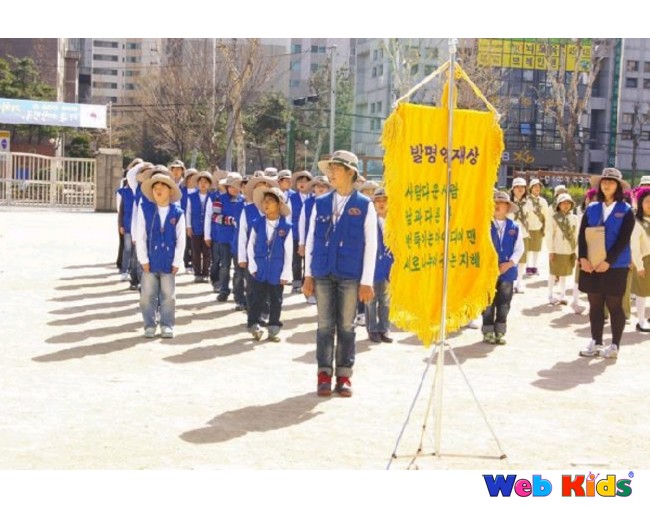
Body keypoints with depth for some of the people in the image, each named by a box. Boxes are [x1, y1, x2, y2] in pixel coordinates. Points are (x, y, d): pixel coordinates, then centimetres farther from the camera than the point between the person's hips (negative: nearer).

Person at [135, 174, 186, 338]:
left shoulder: (177, 213, -2)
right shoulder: (145, 209, -4)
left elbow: (181, 240, 0)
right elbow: (140, 237, -4)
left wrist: (177, 262, -3)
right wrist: (143, 259, -7)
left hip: (169, 262, 0)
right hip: (150, 261, 0)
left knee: (168, 295, 7)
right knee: (148, 295, 5)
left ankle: (167, 325, 18)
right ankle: (149, 325, 17)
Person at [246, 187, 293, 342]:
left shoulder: (286, 227, -7)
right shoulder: (257, 224, -2)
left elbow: (288, 252, -4)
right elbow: (250, 246, 4)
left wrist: (285, 274, -5)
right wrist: (252, 266, -2)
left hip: (277, 272, 0)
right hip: (259, 270, 1)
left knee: (276, 301, 9)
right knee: (256, 300, 6)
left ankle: (274, 329, 19)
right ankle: (254, 326, 16)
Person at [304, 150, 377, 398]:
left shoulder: (365, 206, 0)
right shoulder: (320, 203, 8)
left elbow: (370, 245, -2)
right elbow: (311, 239, 10)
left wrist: (367, 281, -5)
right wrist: (308, 275, 6)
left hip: (350, 276, -2)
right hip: (322, 274, 2)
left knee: (346, 326, 4)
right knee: (325, 325, 4)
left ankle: (344, 376, 13)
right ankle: (324, 374, 11)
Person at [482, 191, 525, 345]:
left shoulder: (514, 227, 4)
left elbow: (519, 248, 3)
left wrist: (510, 263, -10)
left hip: (507, 270, 2)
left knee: (504, 304, 7)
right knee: (489, 303, 3)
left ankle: (500, 332, 16)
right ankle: (488, 332, 10)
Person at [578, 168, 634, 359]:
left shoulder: (626, 211, -3)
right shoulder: (592, 209, 7)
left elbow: (623, 239, -11)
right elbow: (582, 235, 3)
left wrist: (608, 261, -19)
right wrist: (583, 258, -11)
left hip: (615, 266, -3)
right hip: (591, 265, 4)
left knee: (614, 306, 3)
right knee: (595, 305, 9)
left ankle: (615, 345, 12)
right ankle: (596, 342, 20)